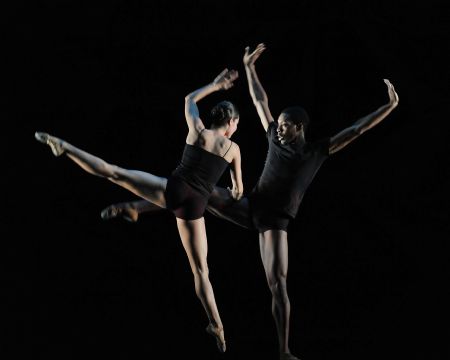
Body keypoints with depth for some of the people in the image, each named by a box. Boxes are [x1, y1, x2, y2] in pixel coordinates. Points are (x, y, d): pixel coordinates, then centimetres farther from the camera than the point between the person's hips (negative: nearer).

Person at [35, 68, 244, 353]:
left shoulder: (197, 129, 7)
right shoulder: (234, 149, 6)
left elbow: (190, 99, 29)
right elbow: (238, 190, 18)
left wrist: (216, 84, 40)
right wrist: (234, 194, 44)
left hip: (172, 190, 0)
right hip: (194, 206, 0)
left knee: (114, 173, 4)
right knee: (200, 268, 6)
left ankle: (63, 146, -6)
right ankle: (217, 328, 6)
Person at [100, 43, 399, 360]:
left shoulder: (317, 151, -2)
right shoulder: (276, 138, 7)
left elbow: (358, 129, -6)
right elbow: (260, 101, 18)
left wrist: (391, 106, -11)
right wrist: (249, 66, 23)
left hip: (275, 222, -4)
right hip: (249, 206, 4)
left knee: (278, 284, -13)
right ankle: (132, 208, -10)